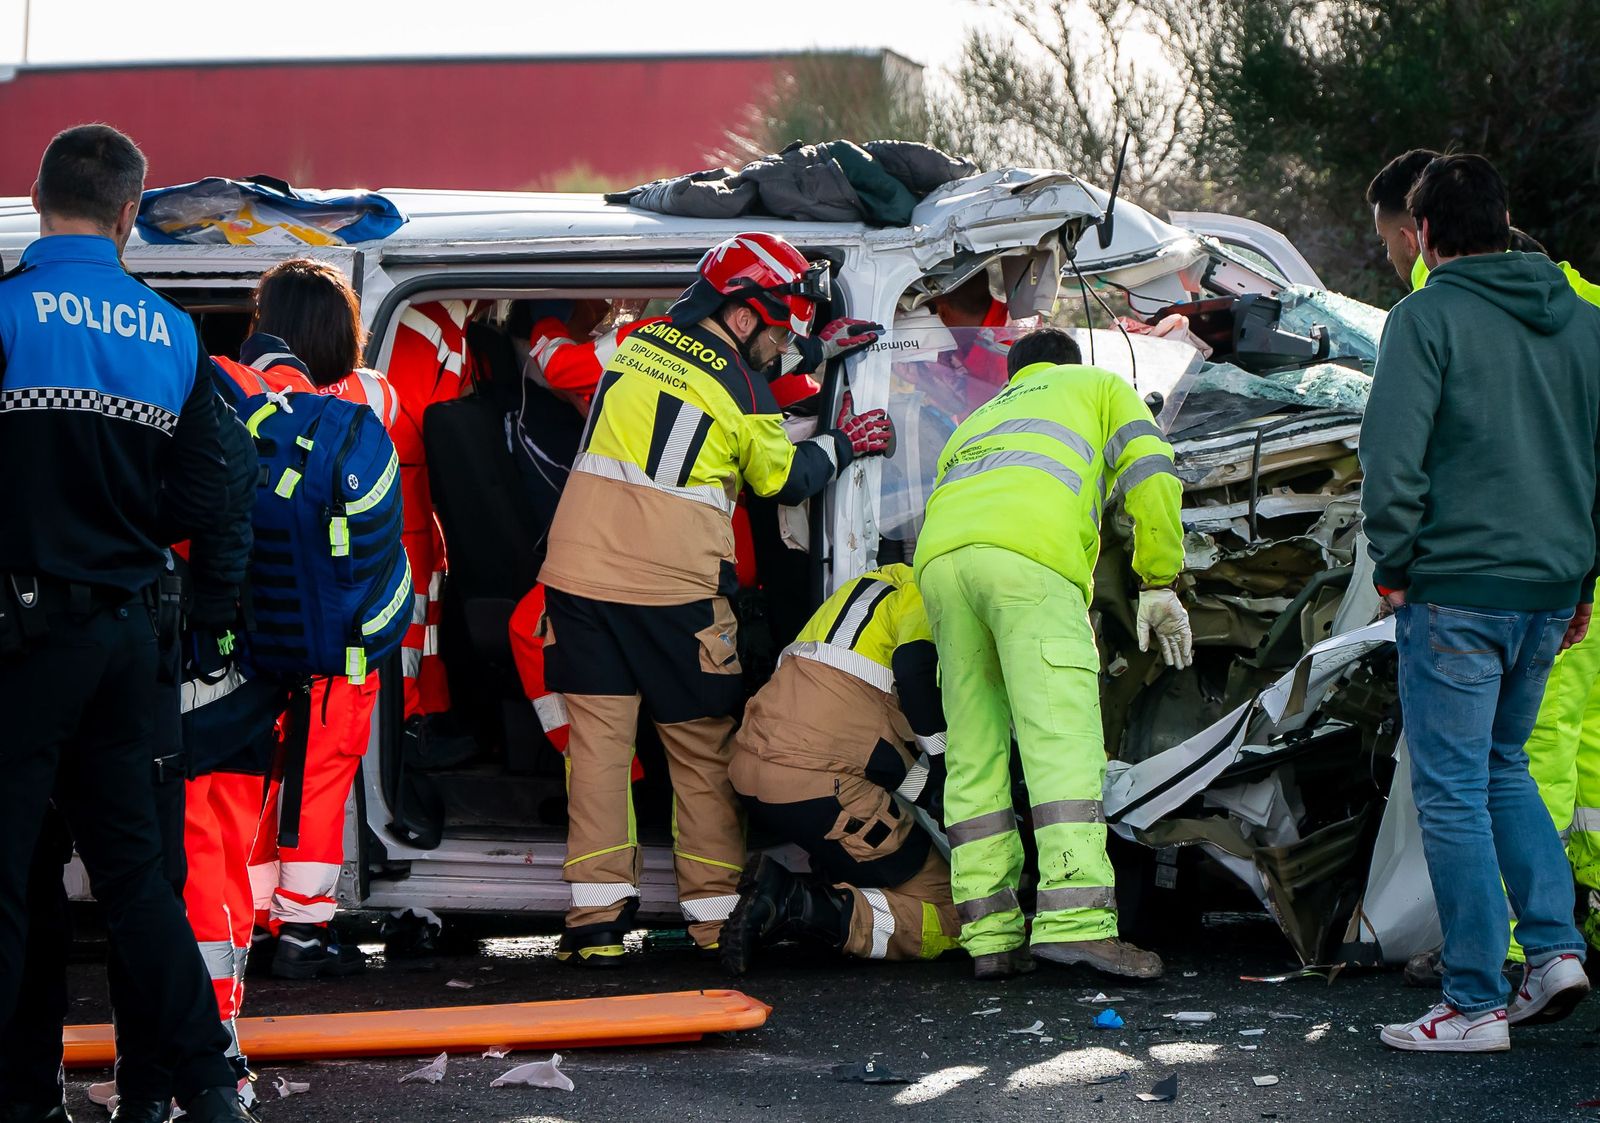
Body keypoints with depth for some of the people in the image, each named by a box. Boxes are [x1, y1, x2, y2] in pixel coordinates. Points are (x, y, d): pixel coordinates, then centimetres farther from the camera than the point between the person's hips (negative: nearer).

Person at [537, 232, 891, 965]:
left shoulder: (640, 343, 11)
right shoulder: (740, 390, -5)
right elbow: (785, 478, 11)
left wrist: (816, 352, 35)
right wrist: (843, 443, 27)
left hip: (581, 573, 4)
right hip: (675, 587, -4)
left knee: (598, 736, 4)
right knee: (703, 745, 9)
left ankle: (596, 913, -3)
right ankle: (715, 911, 12)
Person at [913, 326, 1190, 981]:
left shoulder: (977, 421, 44)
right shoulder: (1098, 386, 31)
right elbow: (1150, 474, 14)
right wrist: (1158, 585, 16)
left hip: (938, 555, 5)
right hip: (1030, 551, -5)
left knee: (974, 754, 8)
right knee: (1063, 740, -13)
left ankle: (990, 934, 2)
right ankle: (1073, 920, -26)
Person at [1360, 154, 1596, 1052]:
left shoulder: (1428, 317, -8)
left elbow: (1393, 455, -15)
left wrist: (1394, 565, -4)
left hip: (1457, 588, -6)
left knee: (1453, 790, 0)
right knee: (1504, 766, 22)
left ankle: (1476, 1004, 1)